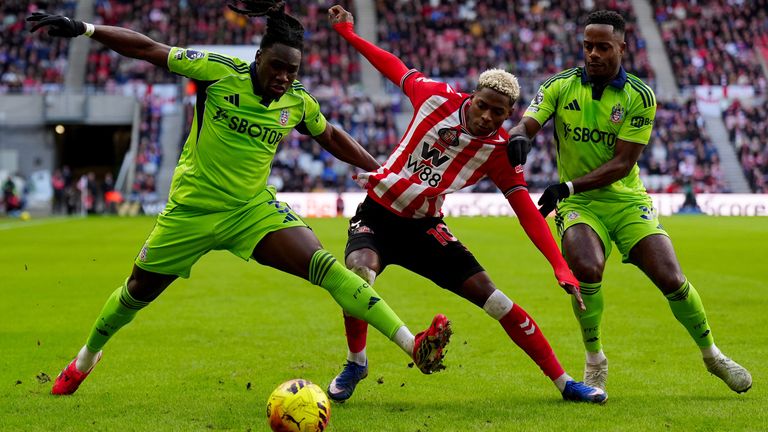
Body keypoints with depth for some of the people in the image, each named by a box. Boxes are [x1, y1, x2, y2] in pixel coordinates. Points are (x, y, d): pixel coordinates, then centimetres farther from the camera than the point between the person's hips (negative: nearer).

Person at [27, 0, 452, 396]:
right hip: (192, 209, -1)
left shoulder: (298, 102, -3)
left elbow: (332, 137, 17)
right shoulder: (219, 72, -14)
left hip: (254, 208, 1)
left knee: (322, 264, -20)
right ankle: (86, 358, 44)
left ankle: (413, 345, -27)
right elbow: (147, 48, -11)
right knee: (139, 290, 14)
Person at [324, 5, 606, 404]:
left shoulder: (499, 150, -9)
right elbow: (395, 68, 8)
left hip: (423, 227, 1)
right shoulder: (437, 97, -10)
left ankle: (563, 382, 2)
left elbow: (527, 212, -10)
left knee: (493, 299, -8)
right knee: (359, 268, -33)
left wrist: (561, 267, -18)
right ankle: (355, 362, -7)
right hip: (377, 214, -1)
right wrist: (347, 32, 14)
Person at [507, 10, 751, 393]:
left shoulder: (639, 96, -8)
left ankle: (712, 356, 16)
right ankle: (595, 361, -7)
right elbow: (526, 124, -14)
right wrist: (519, 136, -40)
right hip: (577, 203, 0)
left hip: (627, 200, 0)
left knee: (671, 279, -12)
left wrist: (567, 186, -25)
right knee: (586, 269, -30)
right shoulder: (560, 86, -3)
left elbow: (621, 163, -14)